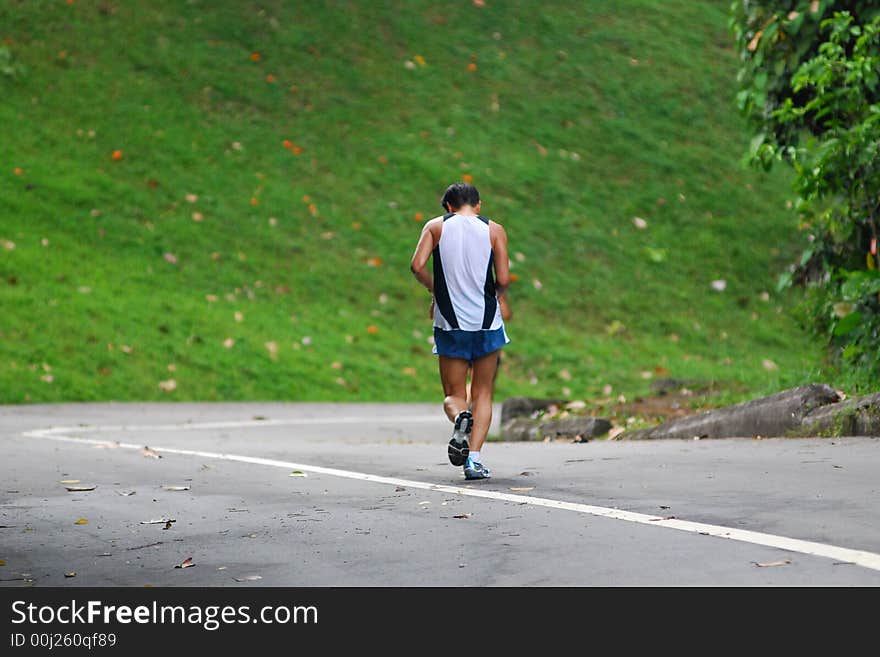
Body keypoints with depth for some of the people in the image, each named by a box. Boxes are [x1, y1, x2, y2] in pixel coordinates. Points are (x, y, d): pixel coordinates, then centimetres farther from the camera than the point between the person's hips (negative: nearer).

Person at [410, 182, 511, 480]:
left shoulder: (436, 226, 3)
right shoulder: (494, 230, 2)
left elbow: (417, 266, -9)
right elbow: (503, 279, -5)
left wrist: (436, 290, 8)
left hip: (450, 323, 0)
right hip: (487, 321, 0)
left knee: (454, 394, 11)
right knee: (482, 394, 10)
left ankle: (460, 417, -24)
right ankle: (474, 458, -5)